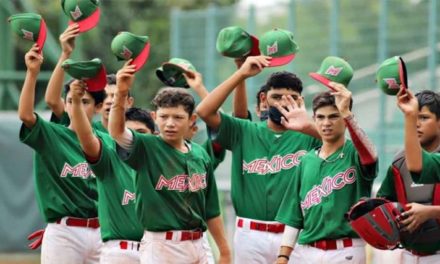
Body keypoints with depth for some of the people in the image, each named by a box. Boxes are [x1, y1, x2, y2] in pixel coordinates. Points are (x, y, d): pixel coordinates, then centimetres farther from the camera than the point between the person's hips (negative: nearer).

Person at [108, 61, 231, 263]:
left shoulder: (200, 155, 8)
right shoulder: (146, 148, -5)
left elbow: (211, 209, 15)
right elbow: (116, 131, -25)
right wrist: (121, 94, -41)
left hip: (196, 245, 5)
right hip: (161, 247, -5)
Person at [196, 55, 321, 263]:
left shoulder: (307, 136, 0)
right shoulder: (244, 132, 7)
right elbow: (204, 111, -5)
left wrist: (309, 126, -41)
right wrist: (241, 74, -10)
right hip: (251, 234, 1)